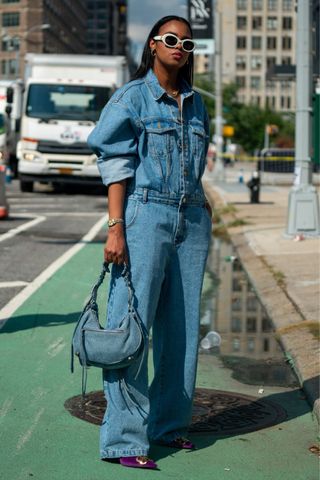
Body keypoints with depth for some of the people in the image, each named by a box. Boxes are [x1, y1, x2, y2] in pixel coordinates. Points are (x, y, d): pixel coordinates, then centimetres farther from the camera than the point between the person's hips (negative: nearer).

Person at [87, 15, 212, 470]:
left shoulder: (195, 103, 16)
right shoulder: (132, 97, -1)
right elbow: (116, 165, -6)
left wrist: (203, 210, 13)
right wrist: (116, 228, -14)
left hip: (191, 220, 6)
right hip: (146, 215, -6)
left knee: (181, 327, 8)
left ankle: (168, 424, 20)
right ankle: (123, 439, -5)